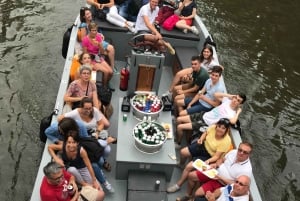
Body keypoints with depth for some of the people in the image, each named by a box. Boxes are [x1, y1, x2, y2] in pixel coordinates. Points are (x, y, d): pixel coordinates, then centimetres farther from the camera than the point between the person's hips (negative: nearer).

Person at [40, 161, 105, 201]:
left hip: (75, 193, 6)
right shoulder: (47, 193, -35)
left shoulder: (60, 172, -18)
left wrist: (72, 181, -19)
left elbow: (71, 176, 4)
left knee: (100, 194, 4)